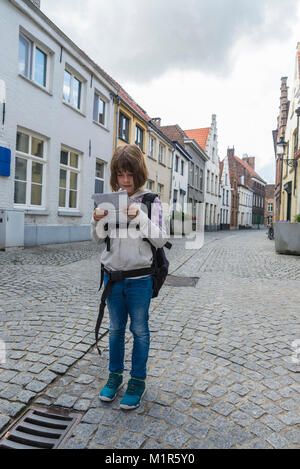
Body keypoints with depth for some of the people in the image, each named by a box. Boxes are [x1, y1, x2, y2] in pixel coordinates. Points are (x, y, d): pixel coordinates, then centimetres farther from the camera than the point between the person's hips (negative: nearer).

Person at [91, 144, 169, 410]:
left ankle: (138, 381, 27)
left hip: (139, 277, -3)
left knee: (140, 330, 10)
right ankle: (115, 375, 35)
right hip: (112, 275, 4)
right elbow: (99, 239, 6)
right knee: (116, 328, 17)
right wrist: (98, 221, -14)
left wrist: (139, 218, -24)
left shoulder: (151, 201, -6)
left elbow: (161, 240, -12)